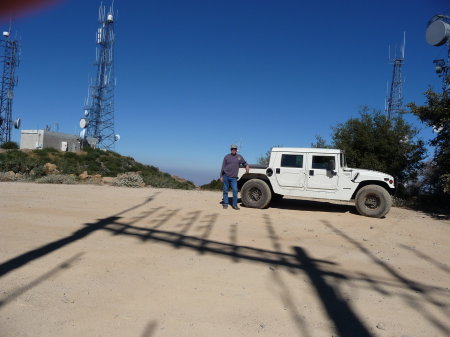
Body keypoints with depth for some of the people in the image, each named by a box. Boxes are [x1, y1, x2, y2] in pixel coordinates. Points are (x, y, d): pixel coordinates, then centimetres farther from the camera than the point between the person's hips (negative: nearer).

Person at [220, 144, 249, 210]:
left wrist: (247, 166, -1)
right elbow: (223, 167, 7)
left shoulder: (239, 157, 9)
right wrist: (221, 176, 3)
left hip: (233, 178, 0)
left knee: (235, 190, -9)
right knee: (225, 190, 5)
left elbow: (244, 163, 21)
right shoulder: (227, 157, 6)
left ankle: (234, 205, 1)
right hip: (226, 176, 0)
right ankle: (225, 204, 16)